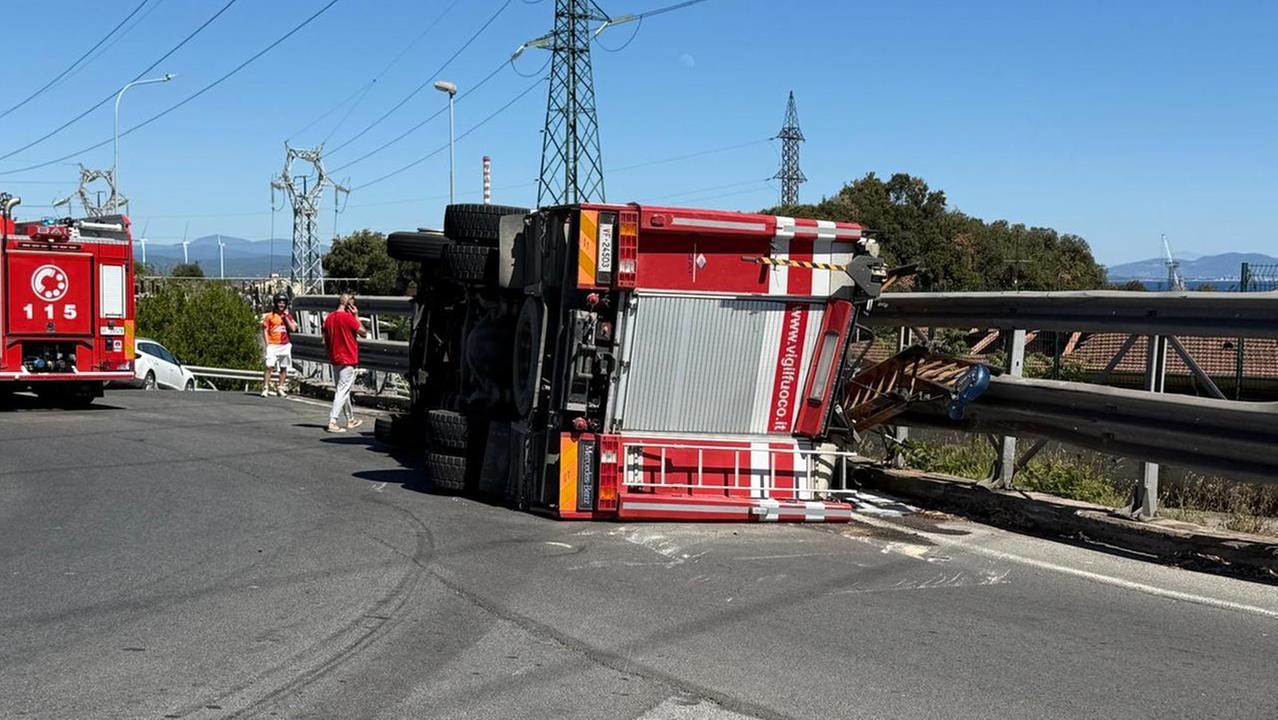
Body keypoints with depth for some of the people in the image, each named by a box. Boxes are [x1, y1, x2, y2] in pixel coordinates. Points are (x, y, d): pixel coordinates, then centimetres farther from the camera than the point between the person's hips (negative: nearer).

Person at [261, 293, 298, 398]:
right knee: (269, 366, -12)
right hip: (273, 345, -3)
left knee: (284, 368, 6)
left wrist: (286, 316, -6)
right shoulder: (269, 316, 3)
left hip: (285, 345, 3)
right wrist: (267, 345, -8)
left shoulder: (288, 316, 10)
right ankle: (265, 388, -13)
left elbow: (293, 328, -3)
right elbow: (265, 331, 1)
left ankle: (280, 388, 14)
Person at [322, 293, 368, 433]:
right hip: (347, 359, -8)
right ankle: (333, 422, -11)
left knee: (342, 390, 16)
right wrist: (356, 316, -5)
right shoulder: (348, 317, -16)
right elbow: (363, 333, -7)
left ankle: (351, 420, 28)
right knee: (343, 391, -5)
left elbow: (325, 342, 10)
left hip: (335, 359, 8)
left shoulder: (329, 317, 6)